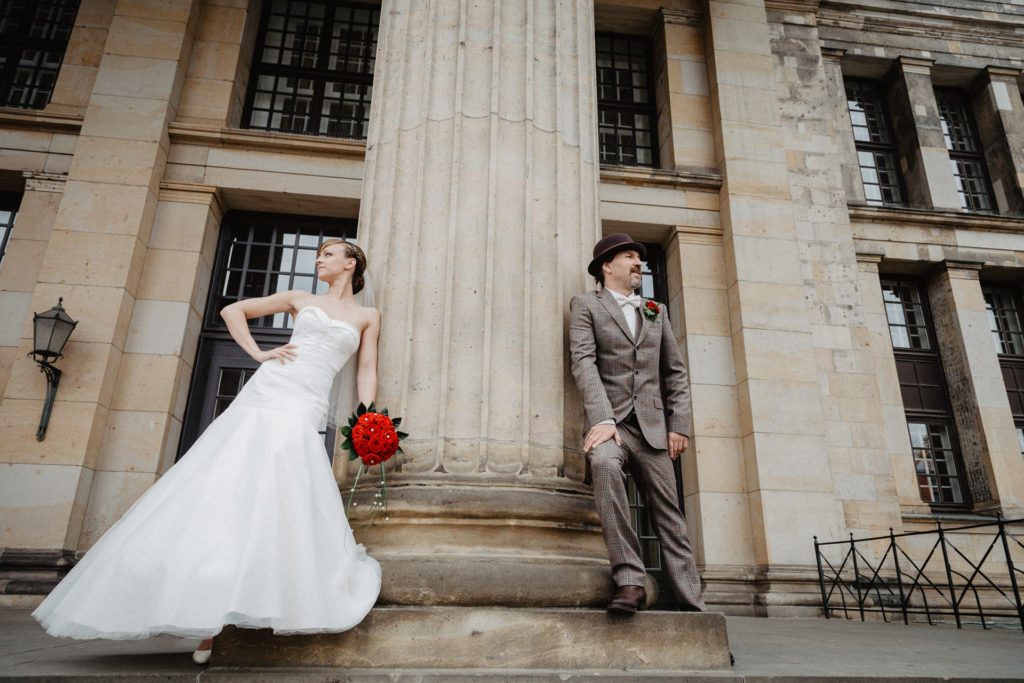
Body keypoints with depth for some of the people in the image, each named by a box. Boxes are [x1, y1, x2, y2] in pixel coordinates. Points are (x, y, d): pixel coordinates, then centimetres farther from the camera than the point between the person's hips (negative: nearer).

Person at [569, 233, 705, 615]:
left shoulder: (656, 312, 23)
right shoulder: (585, 305, 9)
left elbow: (676, 372, 21)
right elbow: (584, 363, -6)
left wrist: (679, 424, 7)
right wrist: (602, 419, -20)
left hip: (652, 427, 4)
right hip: (610, 423, -4)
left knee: (670, 518, 0)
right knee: (604, 463, -35)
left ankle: (693, 607, 6)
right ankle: (629, 581, -31)